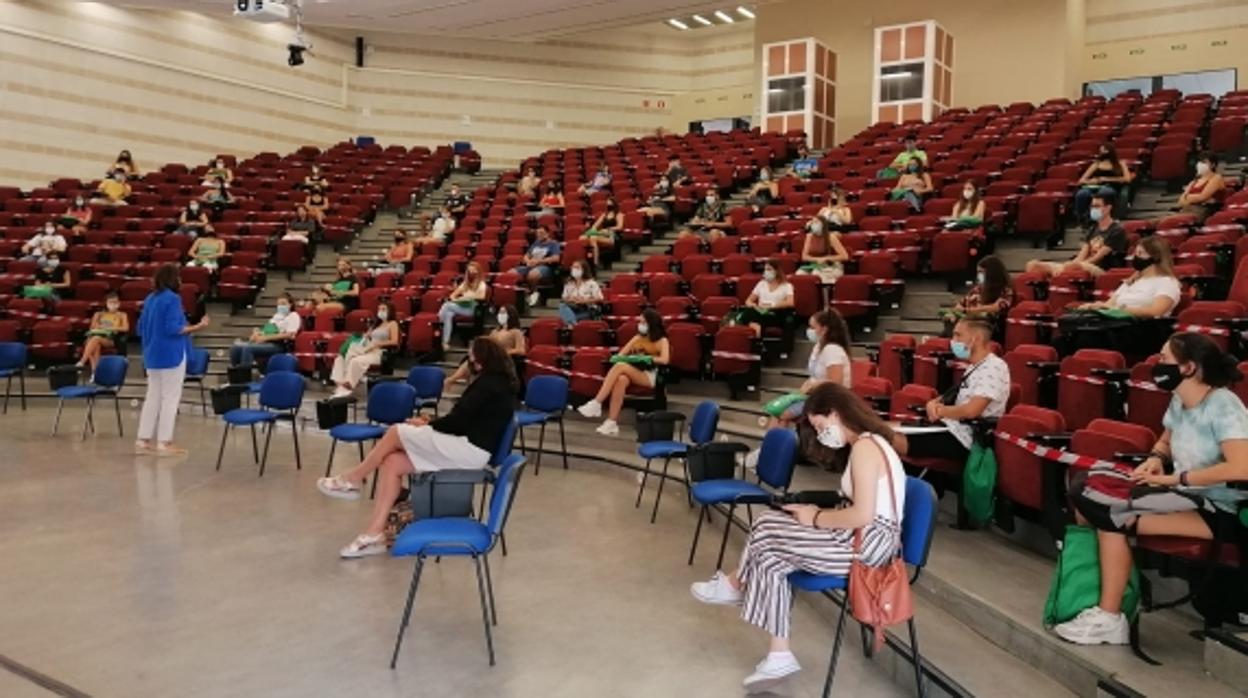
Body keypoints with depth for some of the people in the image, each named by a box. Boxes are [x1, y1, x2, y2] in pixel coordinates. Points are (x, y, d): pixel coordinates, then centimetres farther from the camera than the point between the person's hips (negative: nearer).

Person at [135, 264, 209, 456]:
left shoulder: (149, 299, 10)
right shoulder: (172, 298, -15)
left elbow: (141, 328, 15)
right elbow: (173, 328, -22)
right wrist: (198, 327, -20)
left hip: (153, 355, 8)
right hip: (171, 355, -8)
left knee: (153, 397, 13)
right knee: (170, 397, -1)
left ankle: (144, 440, 16)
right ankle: (164, 442, 0)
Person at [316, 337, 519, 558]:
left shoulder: (489, 383, -14)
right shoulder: (499, 381, 16)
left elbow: (459, 419, -16)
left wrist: (426, 425, 0)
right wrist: (433, 423, 8)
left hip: (469, 449, -10)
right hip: (470, 447, 10)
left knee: (395, 432, -4)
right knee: (392, 463, 0)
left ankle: (352, 481, 14)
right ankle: (374, 534, -2)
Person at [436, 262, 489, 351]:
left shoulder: (481, 284, 5)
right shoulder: (465, 283, 23)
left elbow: (481, 296, -15)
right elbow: (452, 295, 22)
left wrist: (463, 297, -17)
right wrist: (454, 299, -4)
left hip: (472, 309, -5)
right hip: (460, 307, 5)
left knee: (447, 306, -28)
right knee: (448, 313, -31)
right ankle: (445, 341, -38)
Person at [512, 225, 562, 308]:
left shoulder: (553, 244, 5)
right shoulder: (536, 243, 25)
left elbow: (556, 258, -11)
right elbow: (526, 256, 26)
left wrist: (538, 261, -13)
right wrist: (528, 261, 0)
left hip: (545, 267, -7)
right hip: (530, 266, 7)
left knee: (532, 274, -42)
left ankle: (533, 293, -16)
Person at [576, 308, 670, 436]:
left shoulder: (662, 341, 5)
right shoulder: (638, 338, 22)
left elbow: (665, 360, -14)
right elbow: (620, 354, 15)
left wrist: (647, 358, -24)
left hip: (649, 377, -4)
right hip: (631, 373, 4)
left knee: (620, 367, -32)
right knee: (621, 380, -35)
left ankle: (596, 403, -36)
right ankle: (612, 423, -41)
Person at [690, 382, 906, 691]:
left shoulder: (864, 447, -16)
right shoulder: (870, 442, 15)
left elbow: (863, 516, -25)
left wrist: (816, 518, -11)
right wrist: (819, 510, 2)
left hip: (868, 541, -10)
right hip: (867, 537, 10)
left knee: (765, 530, -7)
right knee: (771, 558, -2)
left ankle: (737, 586, 21)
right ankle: (779, 657, -2)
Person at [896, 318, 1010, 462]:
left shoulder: (993, 368, -14)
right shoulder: (974, 367, 17)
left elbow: (970, 411, -25)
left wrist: (940, 410, -9)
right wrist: (934, 403, -3)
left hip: (962, 439, -9)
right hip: (952, 428, 9)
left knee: (896, 441, -25)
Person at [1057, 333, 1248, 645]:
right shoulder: (1178, 401, 7)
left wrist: (1175, 478, -22)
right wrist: (1155, 460, 3)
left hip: (1217, 509, -8)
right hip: (1185, 495, 8)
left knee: (1113, 517, -24)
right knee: (1083, 490, -6)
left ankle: (1109, 619, -13)